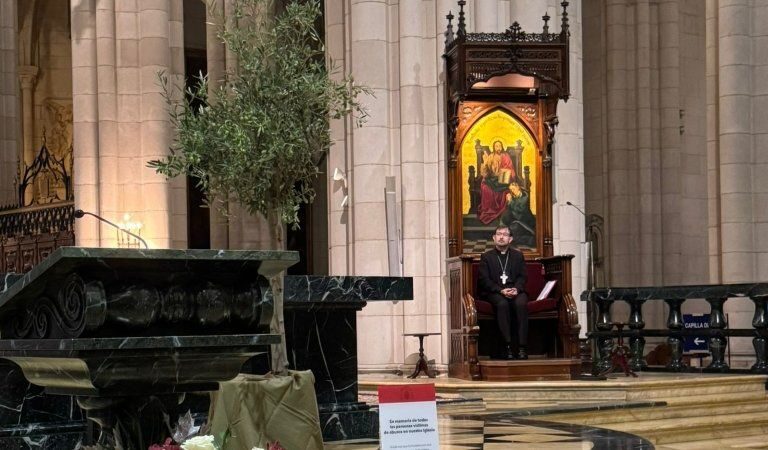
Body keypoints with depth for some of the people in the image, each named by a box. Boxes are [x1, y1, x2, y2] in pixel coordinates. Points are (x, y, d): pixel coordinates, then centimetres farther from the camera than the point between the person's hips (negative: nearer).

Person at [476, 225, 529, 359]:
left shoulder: (518, 255, 20)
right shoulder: (486, 257, 14)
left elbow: (522, 277, 10)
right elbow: (484, 280, 2)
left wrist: (516, 289, -12)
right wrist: (501, 290, -14)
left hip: (515, 291, 1)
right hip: (494, 293, -1)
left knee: (521, 303, -33)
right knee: (502, 304, -36)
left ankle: (522, 347, -36)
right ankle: (508, 346, -37)